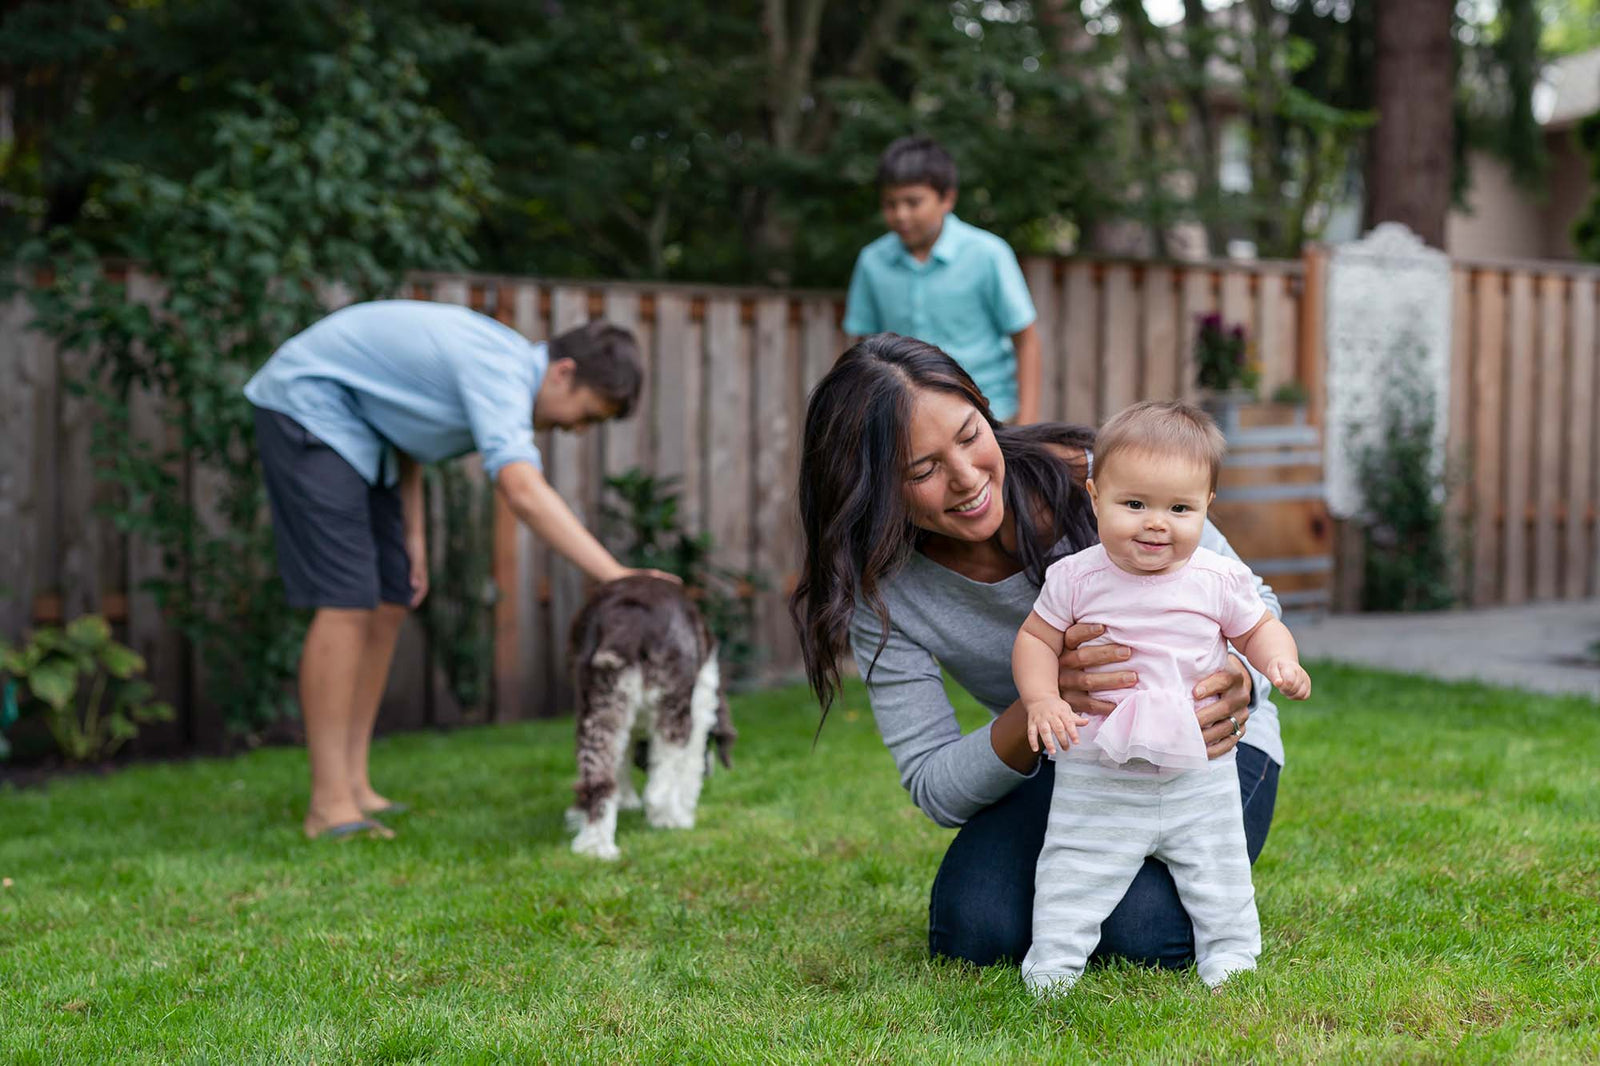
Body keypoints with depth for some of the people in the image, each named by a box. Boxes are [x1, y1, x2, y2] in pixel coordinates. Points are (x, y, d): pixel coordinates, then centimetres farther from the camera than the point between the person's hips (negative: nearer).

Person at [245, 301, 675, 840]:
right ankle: (330, 806, -13)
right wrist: (616, 577, -46)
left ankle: (354, 785, 9)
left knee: (390, 603, 5)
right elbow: (522, 489, -43)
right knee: (346, 603, -16)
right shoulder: (500, 372, -27)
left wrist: (413, 533, 7)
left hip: (363, 429, 10)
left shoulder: (510, 365, 3)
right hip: (306, 406, -10)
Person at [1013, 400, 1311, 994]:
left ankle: (1231, 953, 31)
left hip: (1199, 772, 1)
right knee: (1073, 877, 3)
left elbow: (1259, 629, 7)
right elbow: (1036, 639, -1)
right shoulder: (1076, 578, -9)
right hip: (1096, 775, -1)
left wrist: (1280, 662, -14)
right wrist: (1041, 700, -17)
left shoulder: (1219, 580, -6)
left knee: (1218, 877, 13)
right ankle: (1053, 961, 15)